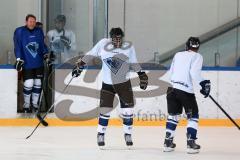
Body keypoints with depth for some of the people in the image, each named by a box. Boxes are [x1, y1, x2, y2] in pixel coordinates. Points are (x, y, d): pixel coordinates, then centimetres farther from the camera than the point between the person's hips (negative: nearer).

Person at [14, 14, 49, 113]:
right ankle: (26, 105, 6)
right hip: (27, 64, -4)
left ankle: (35, 104, 19)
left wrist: (45, 55, 6)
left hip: (38, 63, 5)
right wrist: (19, 59, -14)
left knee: (37, 84, 7)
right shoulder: (19, 32, -4)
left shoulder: (39, 31, 9)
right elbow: (17, 46, -7)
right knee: (29, 84, -8)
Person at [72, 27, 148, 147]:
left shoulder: (129, 47, -8)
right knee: (105, 109, -3)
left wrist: (141, 74, -5)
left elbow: (133, 63, 3)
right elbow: (91, 54, 1)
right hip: (107, 83, -1)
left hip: (124, 82, 1)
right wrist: (80, 64, -1)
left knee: (127, 110, -1)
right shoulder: (103, 44, -11)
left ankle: (128, 134, 16)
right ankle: (100, 135, 13)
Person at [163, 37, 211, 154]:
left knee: (173, 115, 19)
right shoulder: (197, 56, 0)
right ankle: (191, 143, -3)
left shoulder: (178, 55, 17)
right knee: (193, 116, 8)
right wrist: (204, 83, -12)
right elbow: (194, 72, -16)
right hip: (186, 90, -5)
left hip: (172, 88, 5)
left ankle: (168, 142, 17)